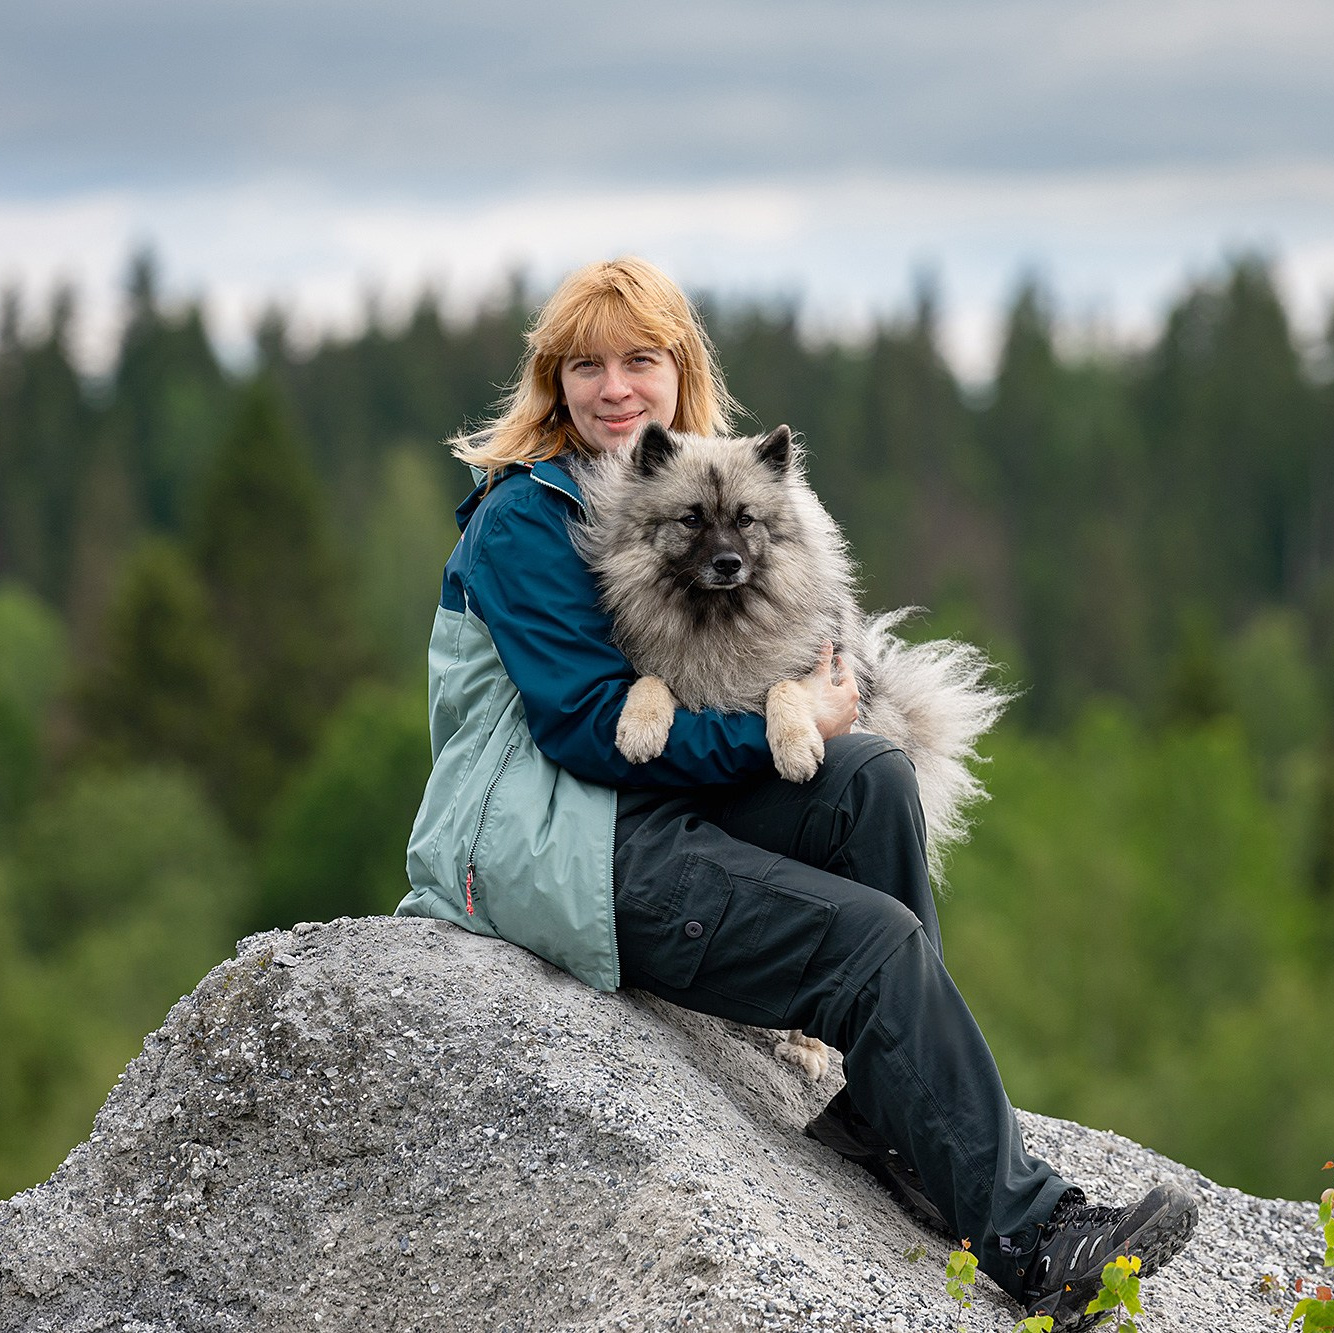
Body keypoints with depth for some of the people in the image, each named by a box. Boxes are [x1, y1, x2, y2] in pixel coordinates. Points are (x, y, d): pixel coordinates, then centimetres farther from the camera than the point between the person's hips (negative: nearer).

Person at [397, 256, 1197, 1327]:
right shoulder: (525, 520, -12)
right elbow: (587, 726, -18)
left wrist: (808, 686, -3)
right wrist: (782, 725, -16)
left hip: (644, 800, 8)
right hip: (541, 846, -8)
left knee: (872, 778, -16)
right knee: (874, 939, -20)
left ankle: (885, 1104, -13)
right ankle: (1026, 1238, -19)